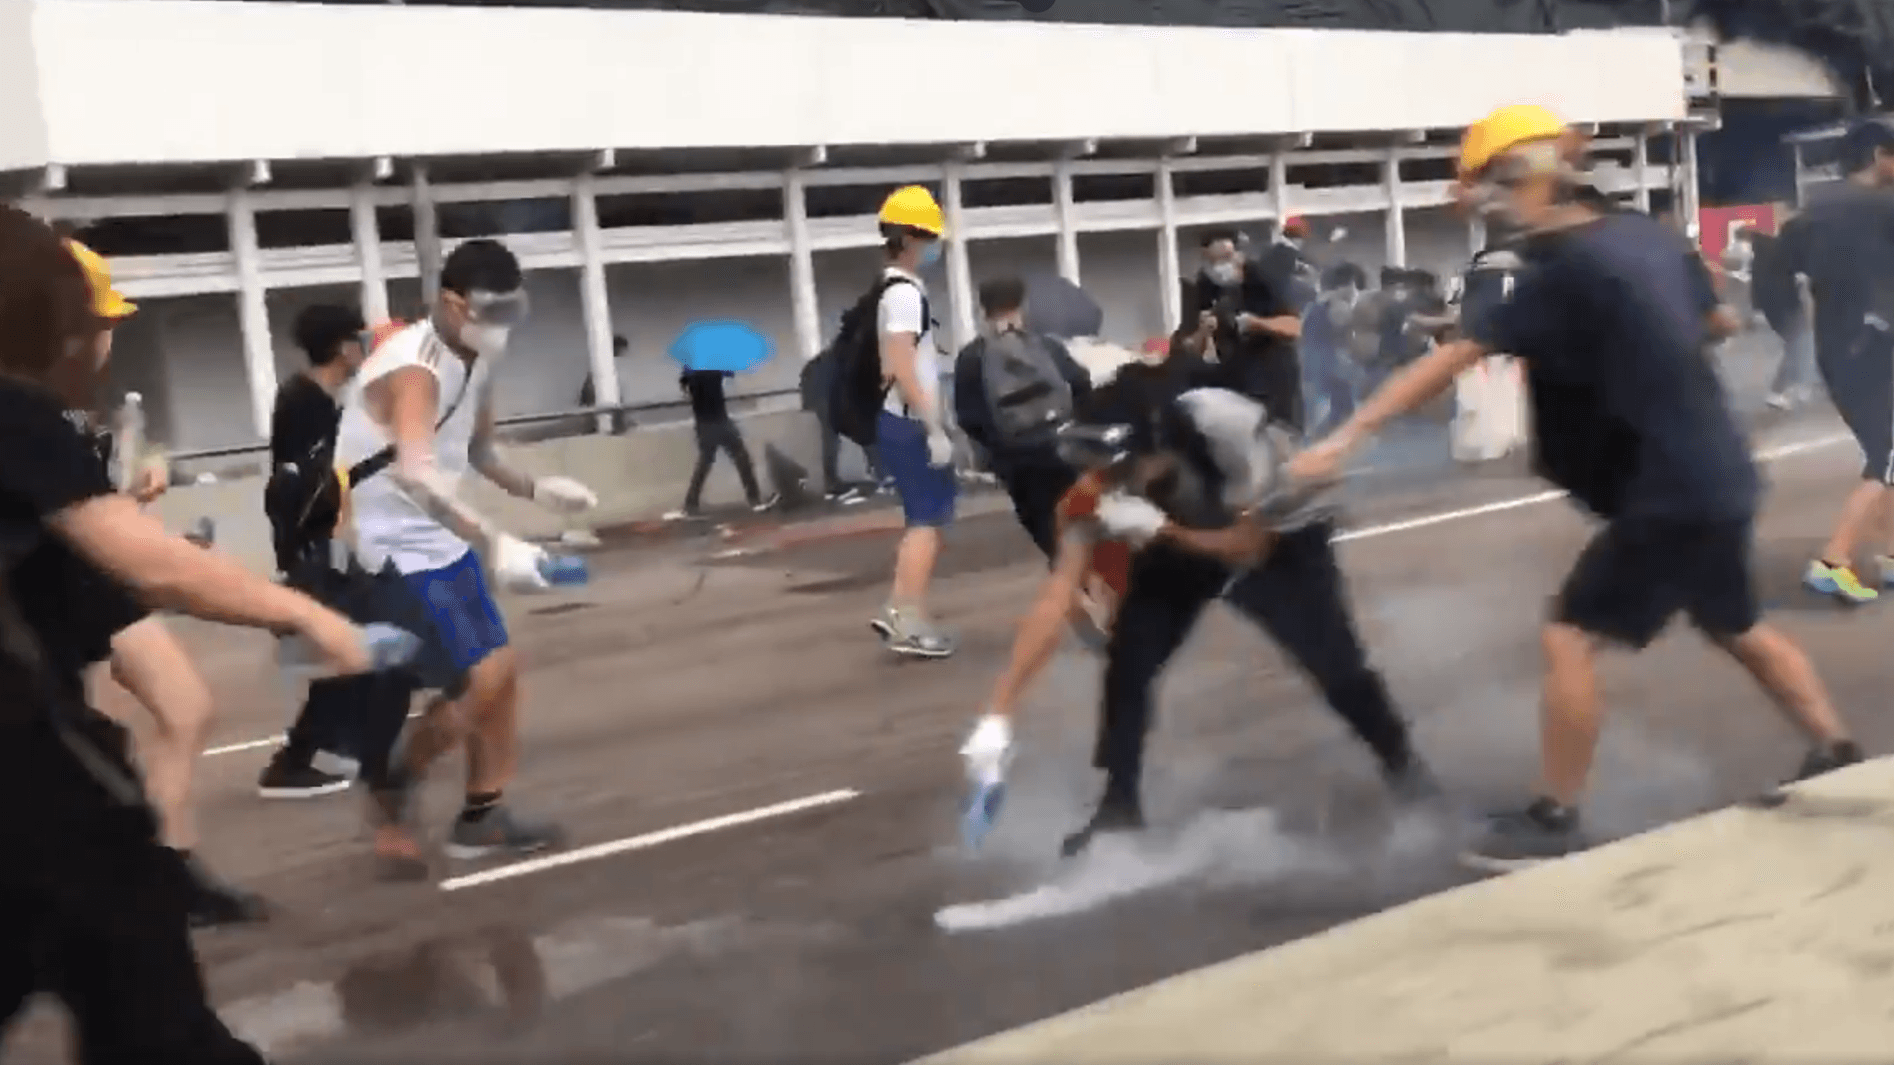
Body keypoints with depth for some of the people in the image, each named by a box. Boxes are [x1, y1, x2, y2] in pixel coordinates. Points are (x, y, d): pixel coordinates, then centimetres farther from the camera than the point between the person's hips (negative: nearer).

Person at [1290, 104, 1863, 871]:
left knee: (1568, 638, -6)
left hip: (1667, 493, -9)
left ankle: (1553, 825, 0)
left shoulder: (1565, 271, -20)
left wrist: (1344, 439, -28)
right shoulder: (1645, 236, 5)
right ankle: (1838, 756, 40)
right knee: (1738, 627, 26)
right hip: (1717, 476, 9)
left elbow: (1449, 361, -25)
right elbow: (1711, 317, 23)